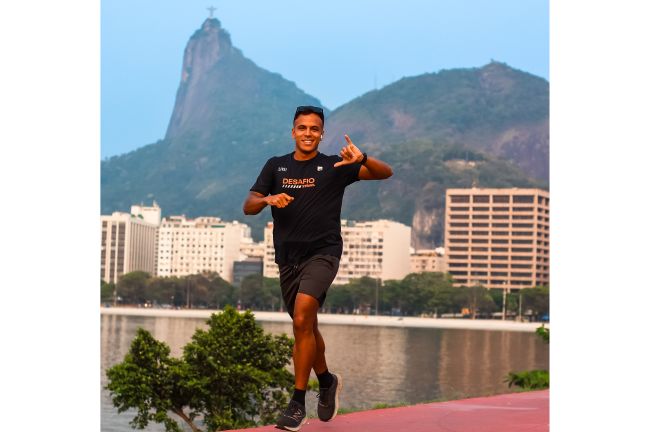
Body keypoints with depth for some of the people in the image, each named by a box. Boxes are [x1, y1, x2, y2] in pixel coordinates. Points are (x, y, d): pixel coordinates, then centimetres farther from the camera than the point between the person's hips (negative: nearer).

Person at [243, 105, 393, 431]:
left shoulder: (334, 167, 2)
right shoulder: (276, 166, 10)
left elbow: (385, 173, -1)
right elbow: (248, 206, 5)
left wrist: (362, 159, -21)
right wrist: (268, 199, -17)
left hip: (323, 252, -4)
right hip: (288, 258, 4)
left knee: (302, 319, -23)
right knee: (306, 328, 14)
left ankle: (298, 402, -17)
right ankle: (326, 381, 42)